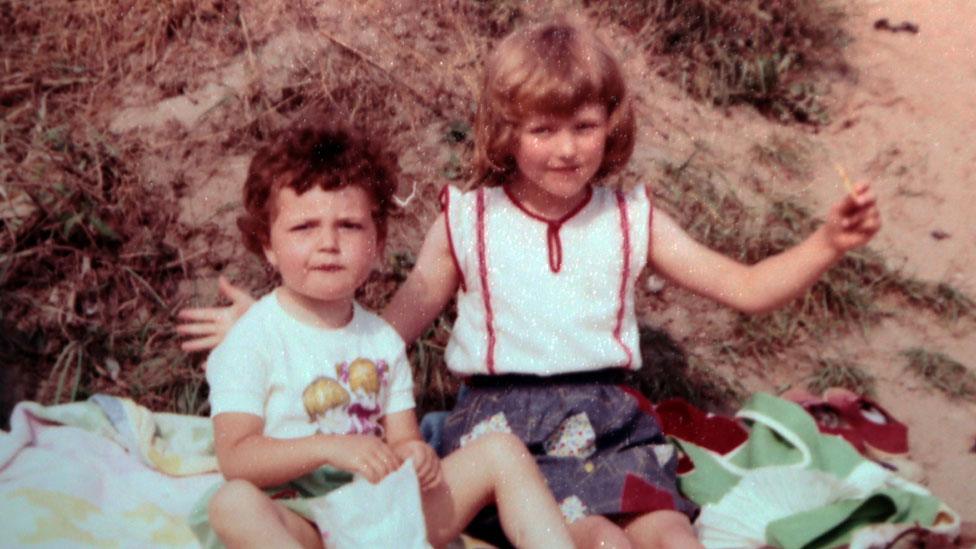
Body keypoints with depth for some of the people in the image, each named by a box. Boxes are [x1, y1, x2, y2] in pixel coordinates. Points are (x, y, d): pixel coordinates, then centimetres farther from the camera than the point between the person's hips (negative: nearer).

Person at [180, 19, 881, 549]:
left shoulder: (631, 219, 10)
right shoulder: (467, 221, 7)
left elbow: (747, 288, 10)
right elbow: (391, 329, 13)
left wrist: (826, 243, -7)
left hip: (610, 416, 2)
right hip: (502, 417, -2)